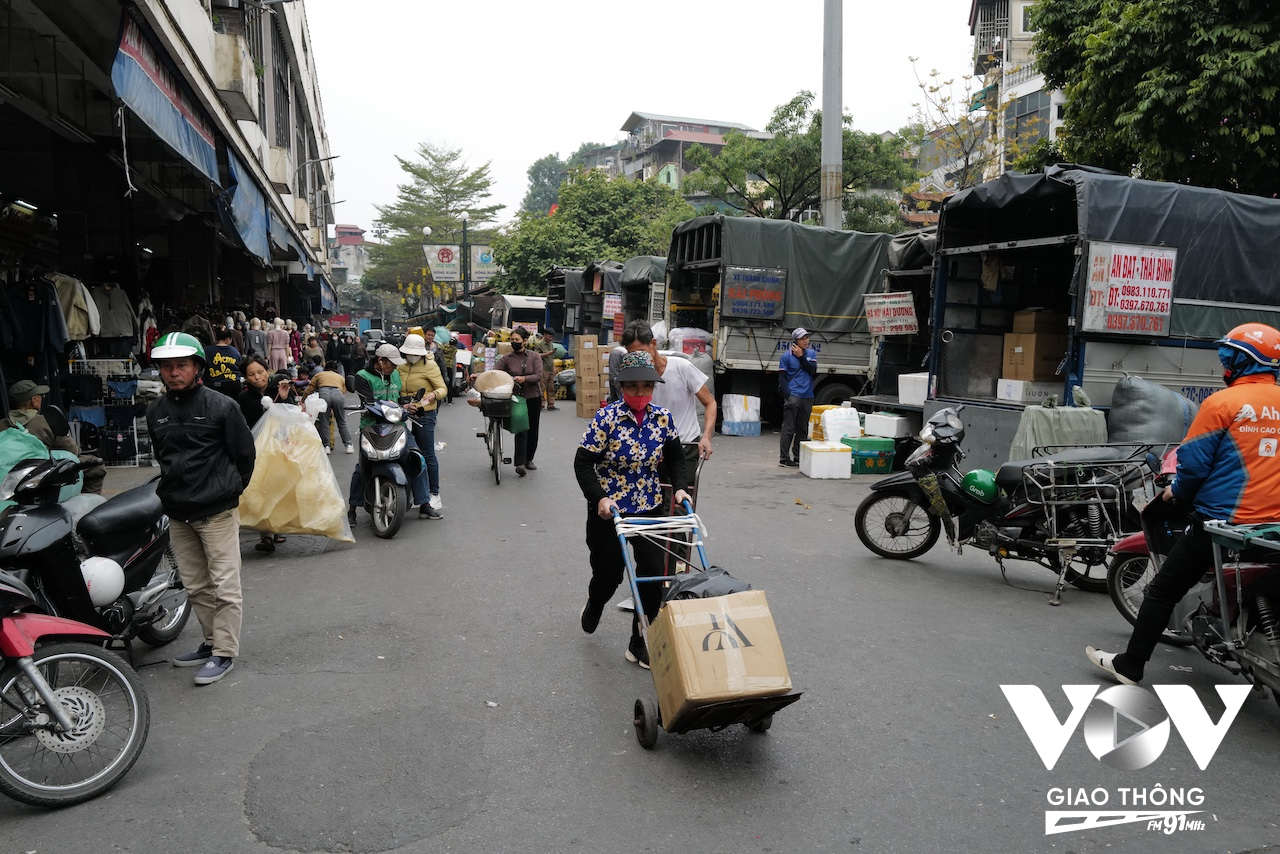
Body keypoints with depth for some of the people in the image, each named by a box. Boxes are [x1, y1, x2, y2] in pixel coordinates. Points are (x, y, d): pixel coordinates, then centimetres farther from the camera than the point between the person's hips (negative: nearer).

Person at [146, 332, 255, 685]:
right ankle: (212, 642, 27)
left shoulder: (221, 406, -9)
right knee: (196, 586, 14)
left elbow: (245, 454, -2)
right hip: (178, 513, 6)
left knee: (224, 586, -2)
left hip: (217, 511, -6)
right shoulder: (155, 411, 9)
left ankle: (225, 652, 6)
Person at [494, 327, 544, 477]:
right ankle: (520, 463, -18)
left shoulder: (535, 357, 1)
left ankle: (529, 459, 24)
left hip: (533, 398, 2)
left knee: (532, 429, 9)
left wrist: (524, 378, -26)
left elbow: (538, 376, -10)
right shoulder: (507, 358, 2)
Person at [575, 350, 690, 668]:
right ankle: (594, 605, 48)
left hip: (649, 509, 3)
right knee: (609, 574, 9)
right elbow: (583, 463, -14)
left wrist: (679, 487, -6)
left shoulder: (663, 418, -4)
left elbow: (675, 457, 10)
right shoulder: (607, 418, -16)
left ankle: (640, 645, 15)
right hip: (608, 509, -3)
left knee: (654, 575, -2)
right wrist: (599, 498, -26)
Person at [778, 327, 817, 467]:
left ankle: (798, 457, 16)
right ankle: (784, 458, -5)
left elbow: (813, 371, -5)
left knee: (802, 429, 9)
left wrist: (801, 357, -10)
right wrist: (786, 395, -15)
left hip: (807, 397, 5)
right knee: (788, 428, -7)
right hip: (793, 396, -5)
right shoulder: (786, 356, -3)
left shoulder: (811, 354, 10)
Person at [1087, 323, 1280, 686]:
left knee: (1163, 591, 4)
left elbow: (1194, 463, -11)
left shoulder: (1221, 403, -12)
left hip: (1221, 520, -5)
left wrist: (1177, 492, 8)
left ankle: (1130, 664, 8)